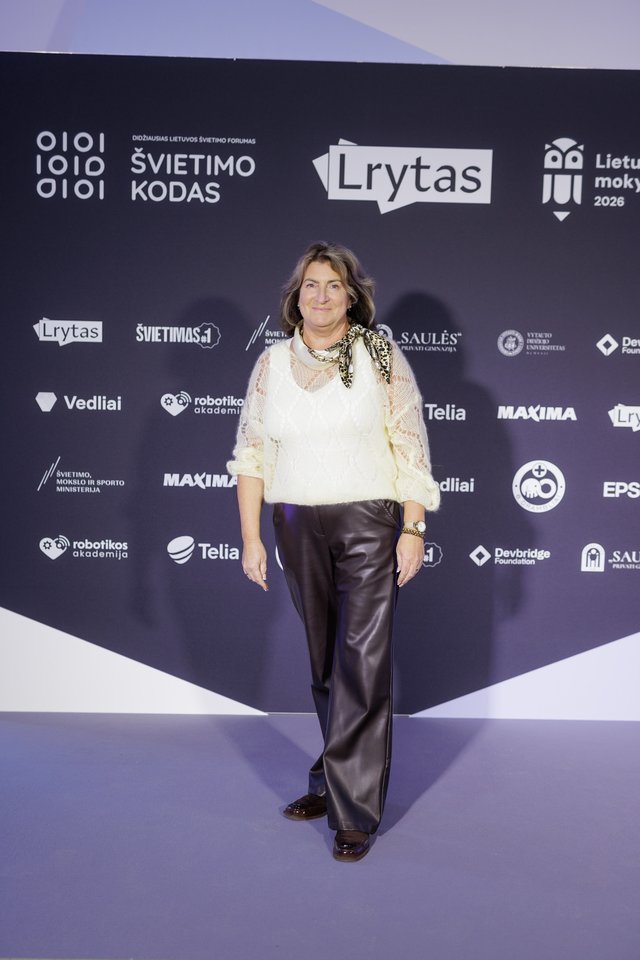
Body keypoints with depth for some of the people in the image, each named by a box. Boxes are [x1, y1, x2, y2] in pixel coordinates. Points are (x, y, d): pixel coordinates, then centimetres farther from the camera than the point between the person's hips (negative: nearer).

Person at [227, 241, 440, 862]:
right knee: (323, 663, 13)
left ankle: (354, 811, 6)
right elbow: (252, 454, 8)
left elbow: (411, 448, -1)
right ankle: (334, 780, 31)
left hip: (369, 523, -3)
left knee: (363, 663, -5)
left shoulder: (382, 356, 0)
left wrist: (413, 528, -8)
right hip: (297, 526, 3)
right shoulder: (272, 364, 8)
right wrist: (251, 537, 3)